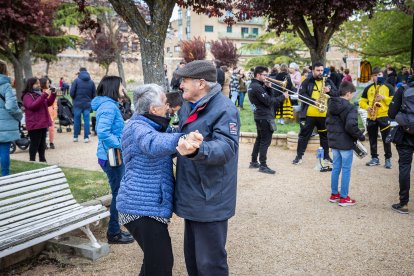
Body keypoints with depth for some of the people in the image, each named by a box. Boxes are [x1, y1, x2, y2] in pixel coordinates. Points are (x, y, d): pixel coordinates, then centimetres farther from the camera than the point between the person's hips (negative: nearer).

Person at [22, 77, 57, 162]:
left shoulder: (40, 93, 15)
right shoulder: (27, 96, -11)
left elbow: (49, 103, 17)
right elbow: (33, 106, -27)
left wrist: (53, 94, -1)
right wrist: (44, 95, -31)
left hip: (43, 123, 8)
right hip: (34, 125, -8)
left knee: (42, 143, 16)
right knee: (34, 144, -3)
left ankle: (42, 159, 26)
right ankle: (32, 161, 6)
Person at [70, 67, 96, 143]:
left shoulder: (76, 80, -5)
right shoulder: (91, 82, 3)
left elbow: (72, 92, -8)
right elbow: (94, 94, 3)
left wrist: (75, 99, 10)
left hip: (78, 103, -1)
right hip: (87, 104, 1)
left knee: (76, 120, 8)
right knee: (86, 120, 4)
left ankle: (75, 137, 14)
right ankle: (86, 137, 2)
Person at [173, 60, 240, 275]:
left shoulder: (225, 110, -18)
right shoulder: (188, 107, 10)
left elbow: (226, 147, -33)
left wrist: (197, 150, -49)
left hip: (210, 200, -9)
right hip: (192, 197, 9)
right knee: (192, 255, 22)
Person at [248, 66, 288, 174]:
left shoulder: (253, 86, 13)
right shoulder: (257, 87, -19)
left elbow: (269, 96, 12)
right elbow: (269, 101, -23)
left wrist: (268, 88, -3)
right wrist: (283, 96, -15)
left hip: (260, 116, 11)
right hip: (265, 117, -11)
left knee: (260, 139, 17)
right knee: (265, 141, -6)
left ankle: (254, 162, 23)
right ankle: (263, 165, -4)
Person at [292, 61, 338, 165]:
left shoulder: (328, 81, 10)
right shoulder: (307, 82, 0)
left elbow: (337, 94, 9)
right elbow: (301, 94, -10)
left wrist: (329, 91, -12)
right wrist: (314, 101, -20)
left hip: (324, 115, 3)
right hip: (309, 114, -3)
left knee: (325, 136, 13)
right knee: (304, 135, 4)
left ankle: (326, 156, 26)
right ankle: (299, 156, 12)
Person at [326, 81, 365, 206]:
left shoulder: (332, 105, 7)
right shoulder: (350, 108, -18)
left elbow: (328, 122, 14)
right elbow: (351, 126, -28)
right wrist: (360, 136, -14)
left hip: (333, 141, 8)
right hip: (346, 143, -7)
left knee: (336, 167, 16)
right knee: (346, 169, 2)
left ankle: (334, 194, 24)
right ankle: (343, 198, 8)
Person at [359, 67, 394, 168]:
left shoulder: (388, 87, 4)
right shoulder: (368, 88, 12)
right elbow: (362, 101, 11)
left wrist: (383, 98, -16)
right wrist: (367, 107, -8)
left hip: (384, 116, -3)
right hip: (371, 117, 3)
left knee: (386, 138, -2)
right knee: (372, 139, 9)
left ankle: (388, 159, 7)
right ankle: (374, 158, 19)